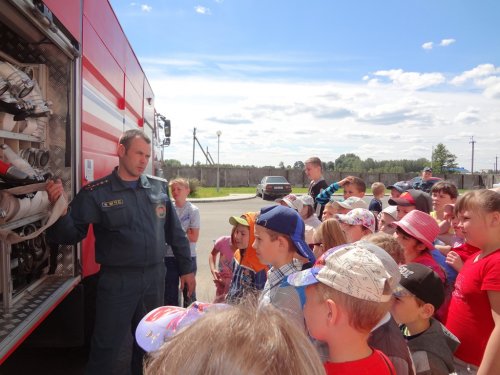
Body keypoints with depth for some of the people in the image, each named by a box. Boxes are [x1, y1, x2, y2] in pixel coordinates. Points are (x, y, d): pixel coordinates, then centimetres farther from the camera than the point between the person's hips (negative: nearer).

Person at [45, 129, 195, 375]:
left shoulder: (159, 188, 1)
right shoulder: (96, 193, -8)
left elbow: (175, 232, 7)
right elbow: (70, 234, -10)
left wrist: (186, 269, 9)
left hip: (155, 277, 4)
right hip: (117, 281, -3)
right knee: (106, 347, 9)